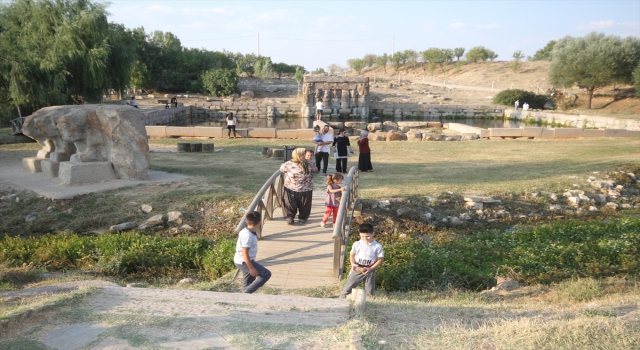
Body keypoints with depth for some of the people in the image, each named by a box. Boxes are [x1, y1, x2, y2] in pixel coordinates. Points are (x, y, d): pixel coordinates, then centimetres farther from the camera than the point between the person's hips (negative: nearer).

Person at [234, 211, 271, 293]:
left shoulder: (246, 232, 5)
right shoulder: (248, 235, -26)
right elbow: (245, 253, -26)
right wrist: (251, 268, -22)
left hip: (242, 261, 10)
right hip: (244, 262, -10)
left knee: (248, 282, 20)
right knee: (266, 274, -8)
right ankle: (247, 292, -8)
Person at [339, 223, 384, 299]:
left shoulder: (377, 246, -12)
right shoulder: (357, 244, -7)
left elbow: (380, 259, -6)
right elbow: (352, 255, 7)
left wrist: (370, 269, -16)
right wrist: (353, 264, -12)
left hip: (369, 270, 0)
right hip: (357, 269, 1)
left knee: (370, 292, 6)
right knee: (347, 288, 3)